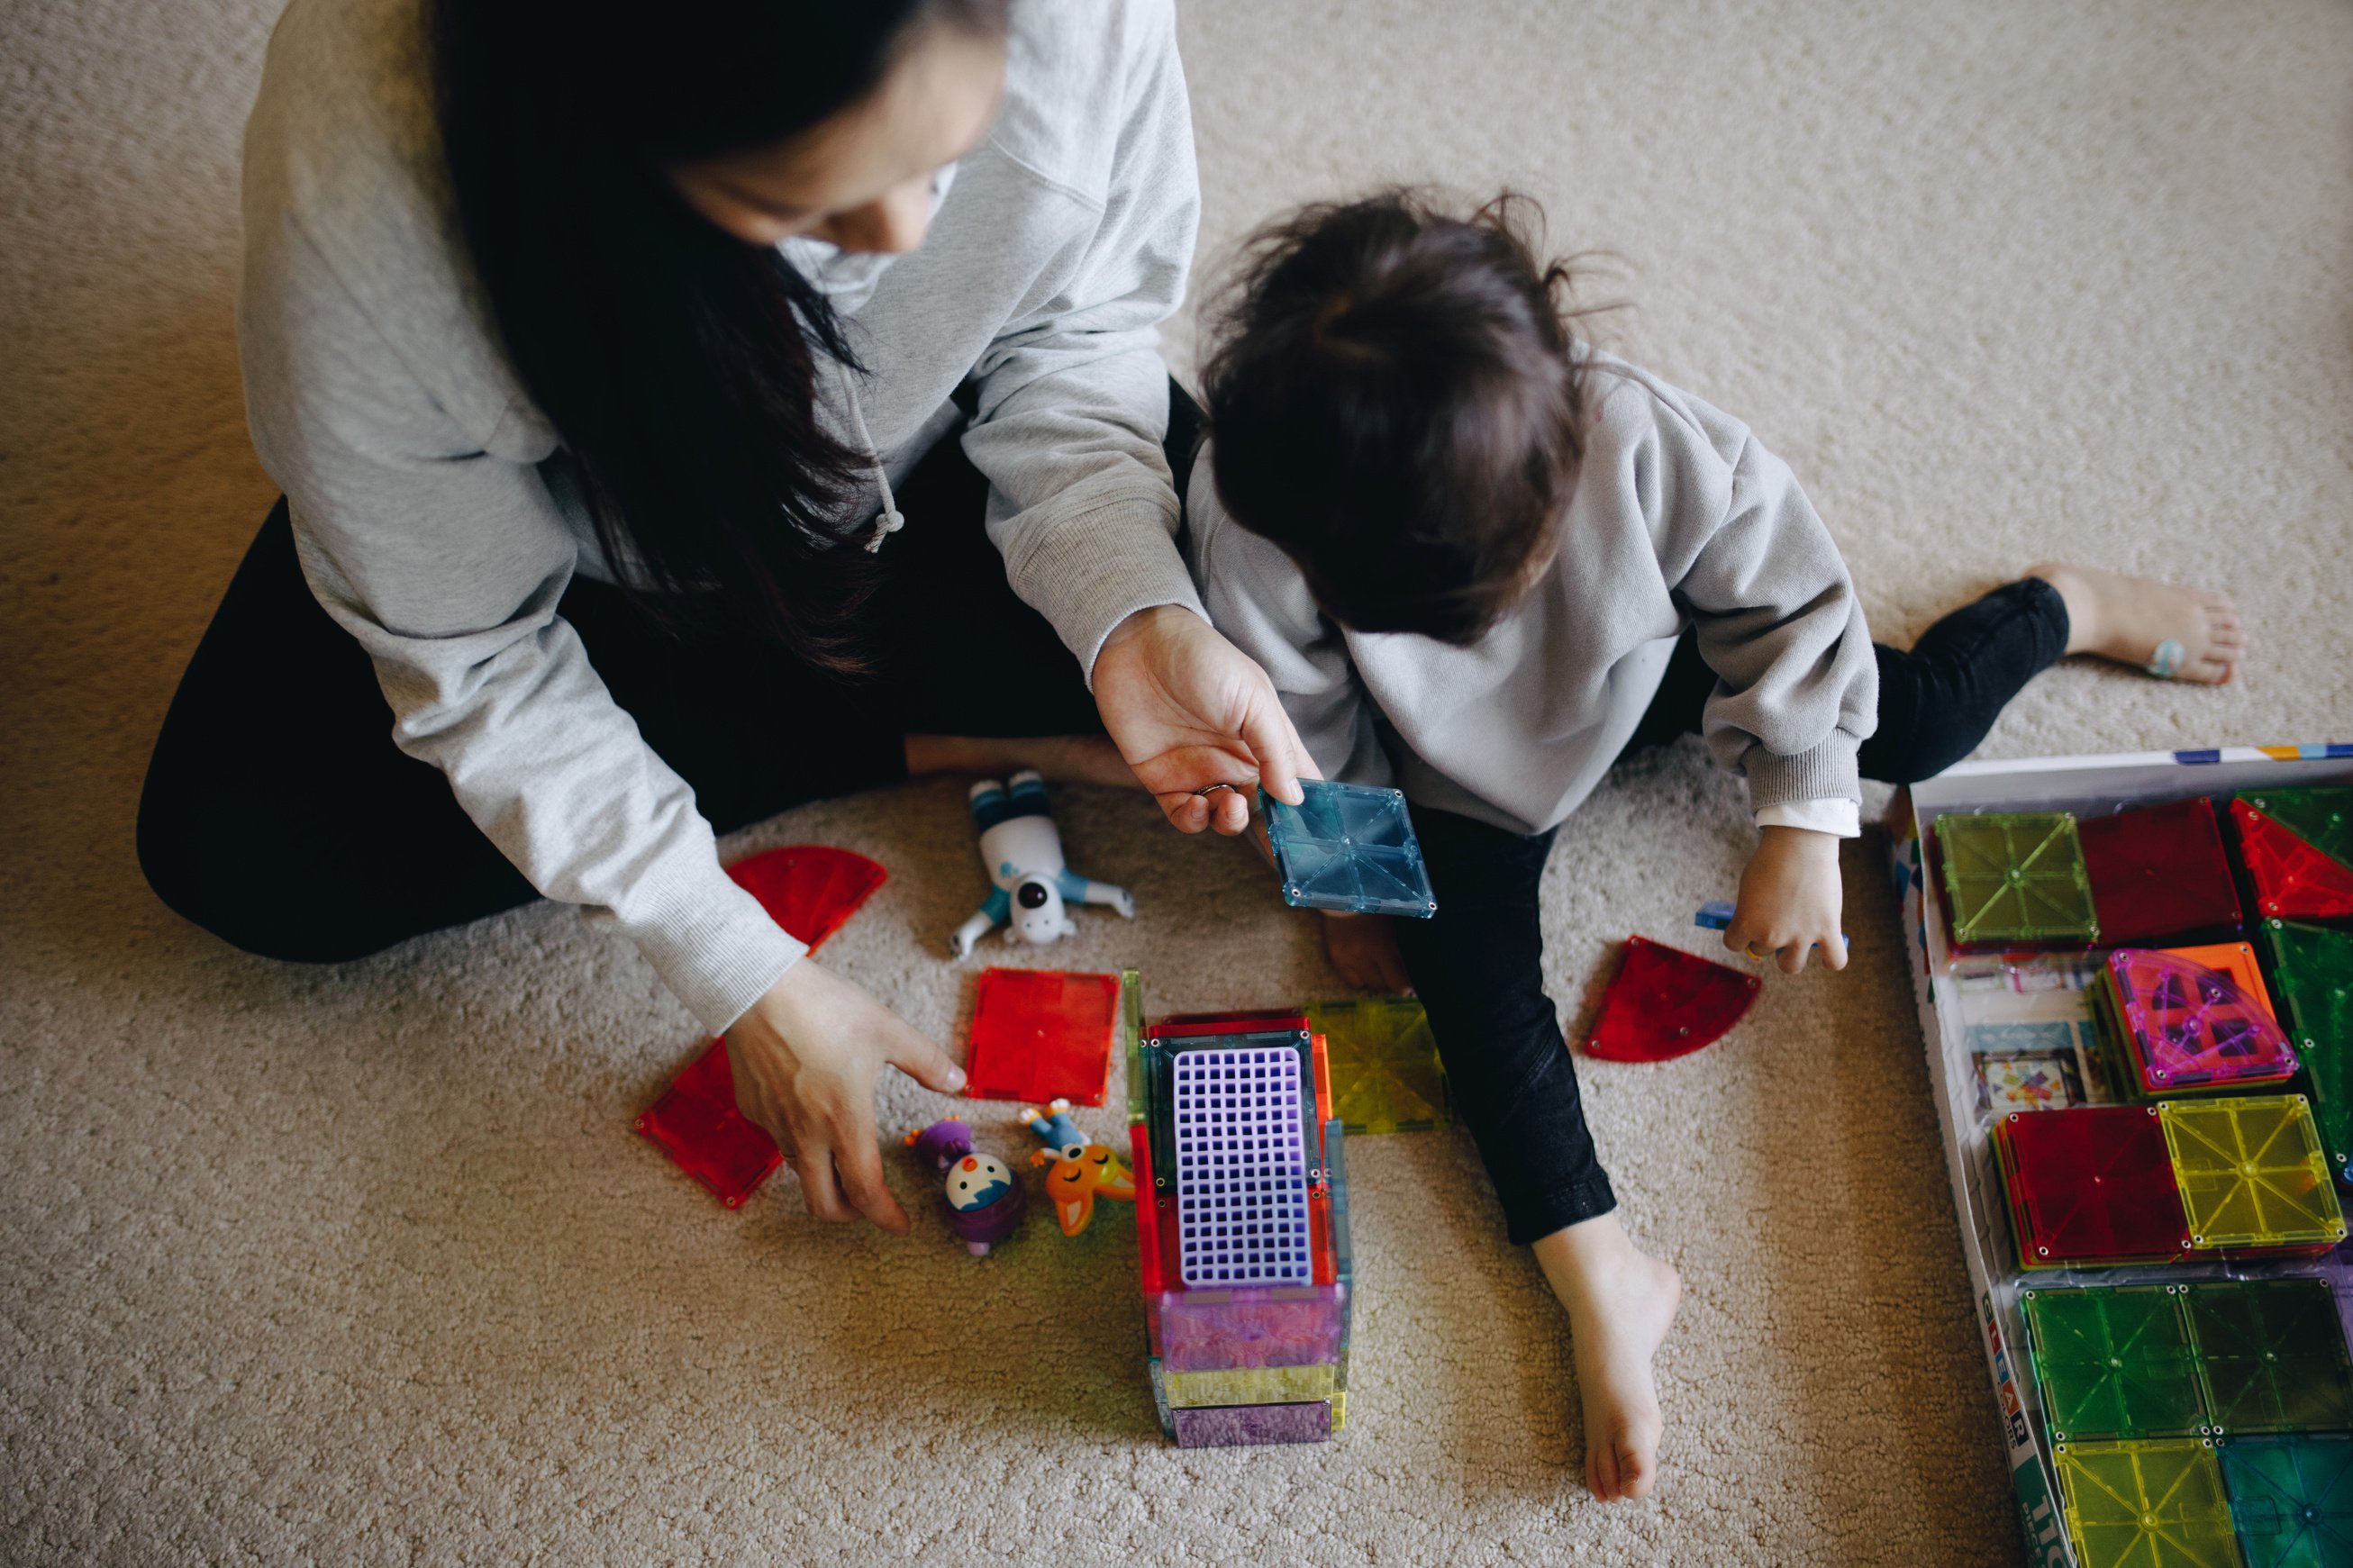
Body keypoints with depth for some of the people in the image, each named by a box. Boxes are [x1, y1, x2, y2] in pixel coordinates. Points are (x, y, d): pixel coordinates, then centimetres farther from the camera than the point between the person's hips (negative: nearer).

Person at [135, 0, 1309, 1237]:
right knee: (238, 855, -15)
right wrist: (744, 978, -24)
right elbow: (468, 656, -24)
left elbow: (1074, 332, -15)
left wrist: (1137, 613, -32)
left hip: (926, 450, 1)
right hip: (573, 519, 0)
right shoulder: (357, 204, -40)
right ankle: (929, 743, -7)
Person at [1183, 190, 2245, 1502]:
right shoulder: (1252, 520, -39)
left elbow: (1788, 594, -21)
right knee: (1469, 962, -20)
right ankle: (1603, 1280, -13)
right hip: (1465, 772, 0)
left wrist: (1802, 828, -19)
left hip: (1651, 665, 0)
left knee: (1918, 722, 1)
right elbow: (1294, 730, -19)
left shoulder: (1639, 438, -40)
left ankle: (2066, 608, 37)